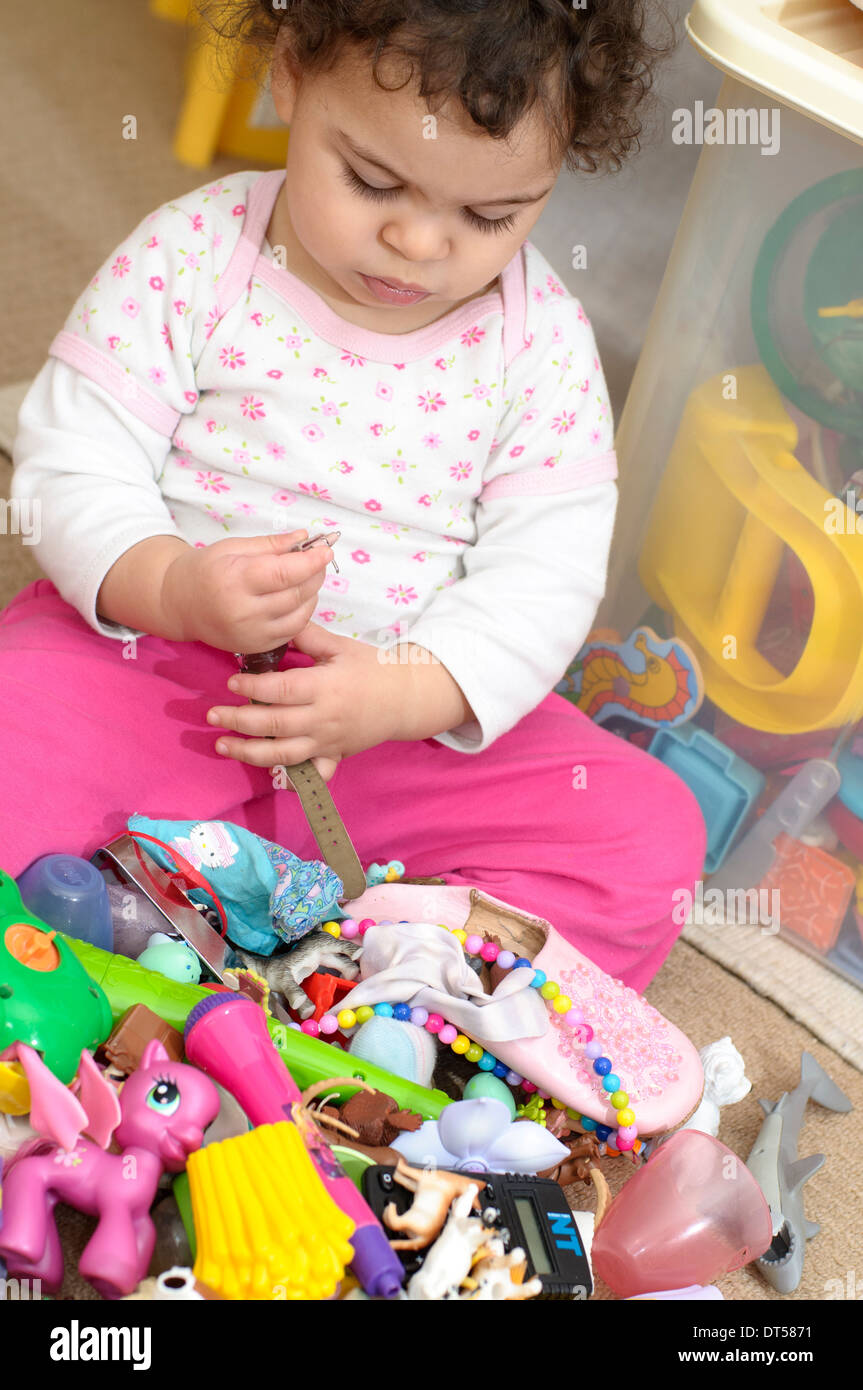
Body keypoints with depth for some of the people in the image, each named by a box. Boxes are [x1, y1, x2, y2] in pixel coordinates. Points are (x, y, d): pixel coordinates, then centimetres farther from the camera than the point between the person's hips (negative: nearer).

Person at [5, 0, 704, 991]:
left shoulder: (542, 343, -4)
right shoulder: (191, 258, -8)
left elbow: (544, 573, -7)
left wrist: (406, 694, -25)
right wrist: (173, 587, -30)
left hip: (422, 717, 2)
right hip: (156, 648, -1)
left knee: (652, 835, -16)